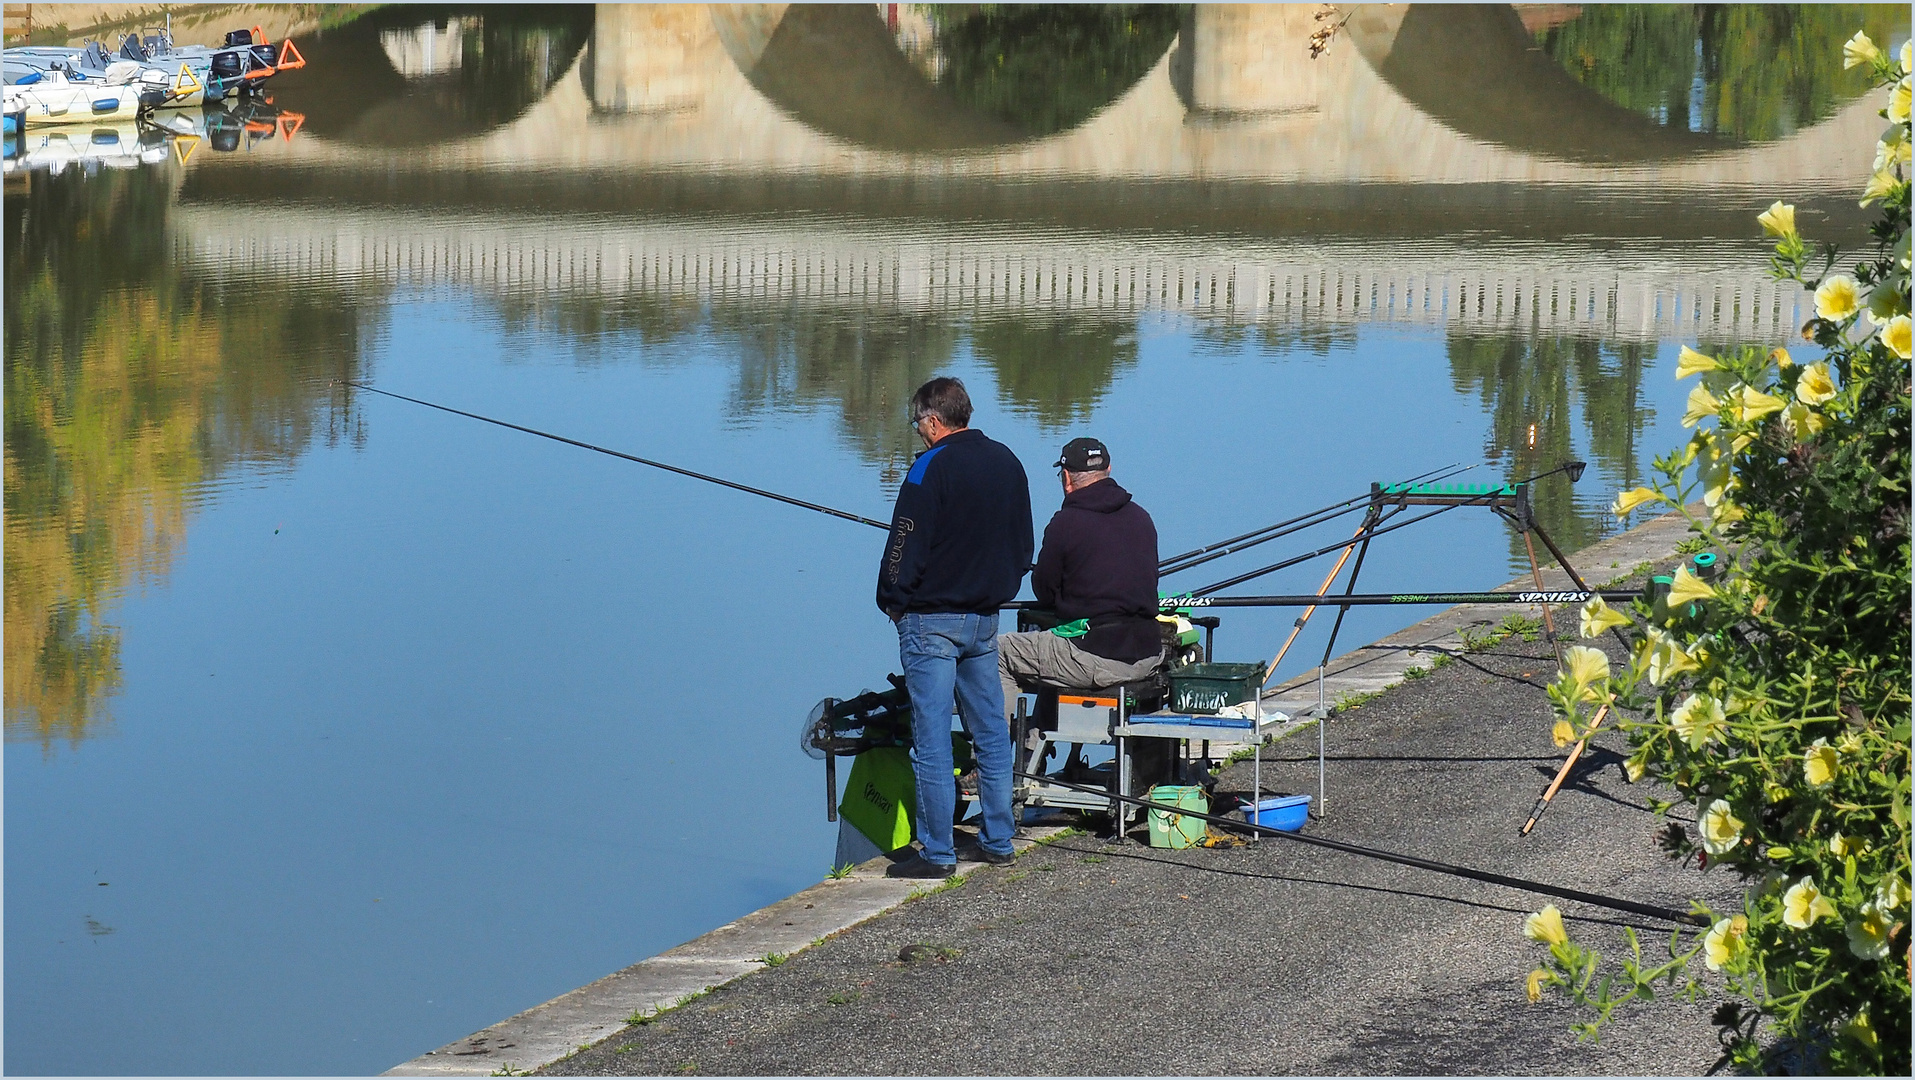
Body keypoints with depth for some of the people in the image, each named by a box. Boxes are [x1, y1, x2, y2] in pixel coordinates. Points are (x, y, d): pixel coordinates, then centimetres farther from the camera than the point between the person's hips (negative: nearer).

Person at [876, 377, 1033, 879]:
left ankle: (937, 852, -3)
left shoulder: (933, 467, -14)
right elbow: (1023, 543, 17)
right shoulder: (1006, 462, 8)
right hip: (985, 619, 7)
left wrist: (892, 602, 0)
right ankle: (998, 841, 18)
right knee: (990, 733, 13)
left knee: (932, 738, -4)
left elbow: (907, 546, -14)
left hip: (931, 621, -7)